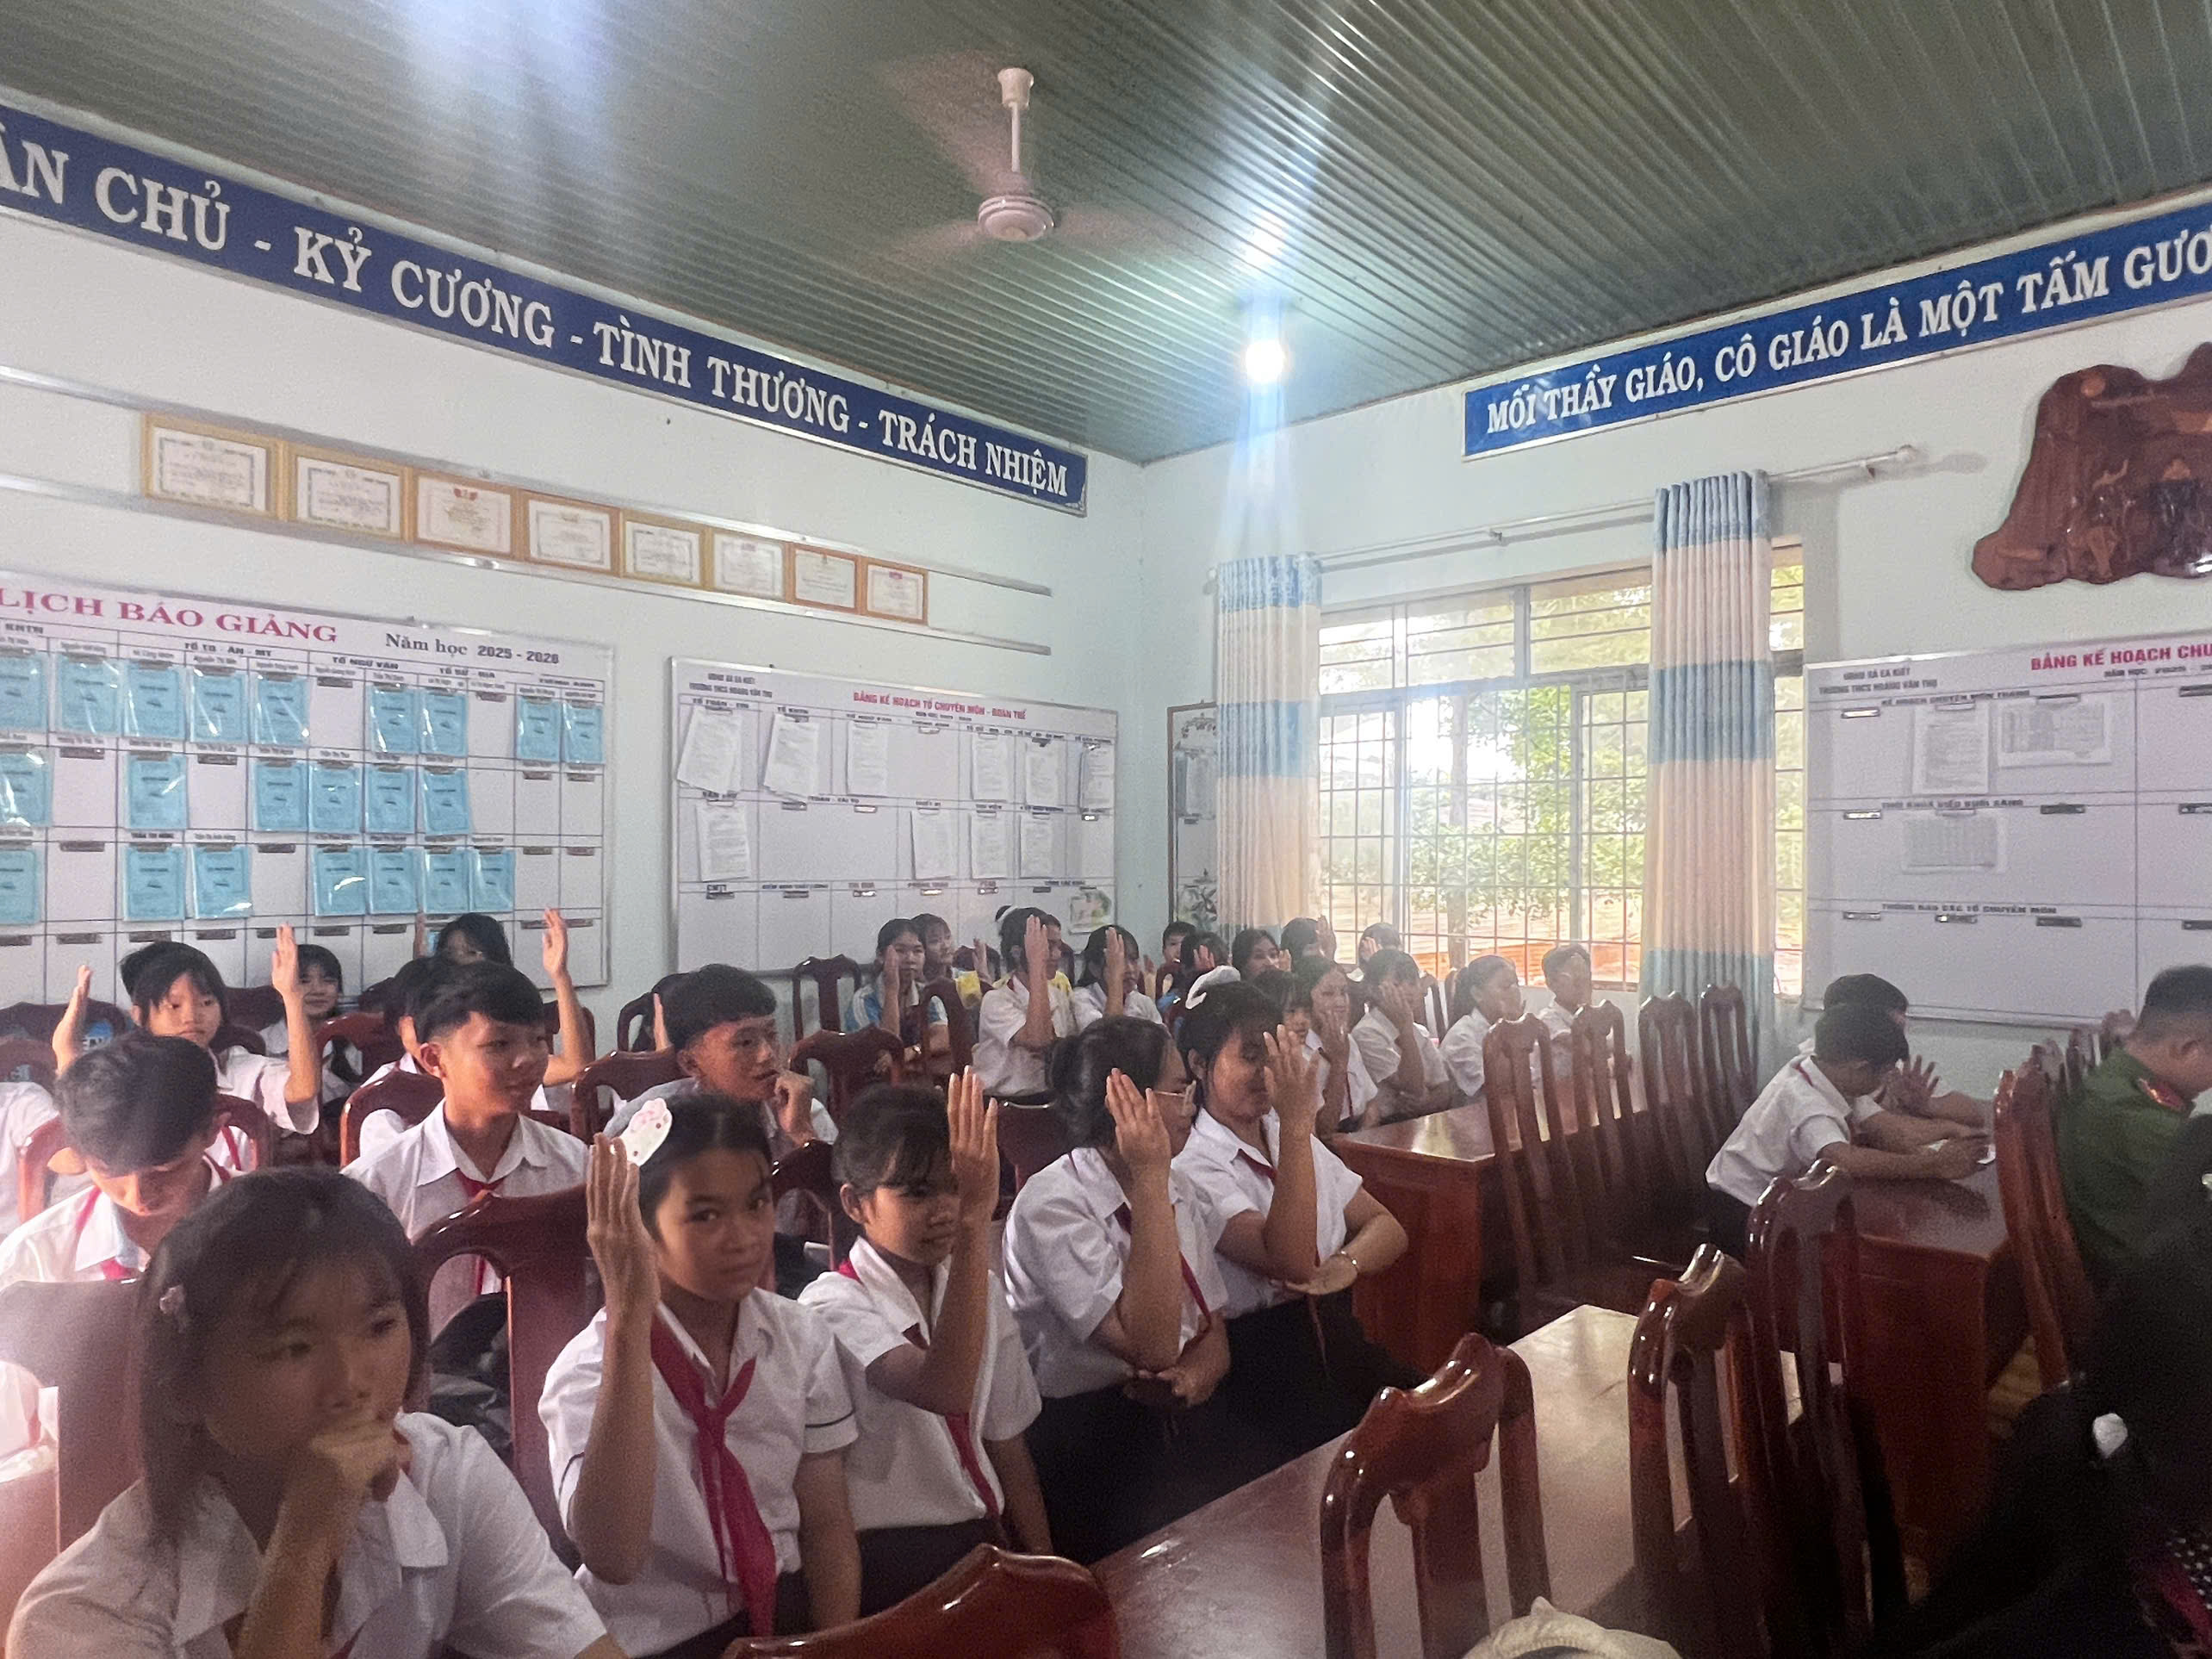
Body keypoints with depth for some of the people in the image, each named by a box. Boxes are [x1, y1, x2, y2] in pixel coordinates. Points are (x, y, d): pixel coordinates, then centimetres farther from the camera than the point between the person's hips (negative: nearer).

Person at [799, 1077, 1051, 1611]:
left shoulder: (982, 1291, 6)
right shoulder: (832, 1304, -14)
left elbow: (1005, 1443, 10)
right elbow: (945, 1391, -32)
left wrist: (1041, 1562, 2)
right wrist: (974, 1225, -38)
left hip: (982, 1536, 6)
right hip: (888, 1554, -5)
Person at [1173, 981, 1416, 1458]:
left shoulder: (1290, 1139, 14)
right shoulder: (1191, 1166, -10)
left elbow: (1389, 1227, 13)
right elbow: (1291, 1263, -22)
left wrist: (1345, 1265, -10)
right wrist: (1296, 1124, -25)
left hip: (1336, 1336, 7)